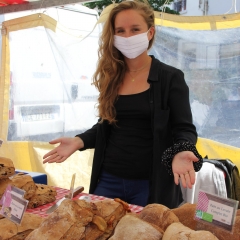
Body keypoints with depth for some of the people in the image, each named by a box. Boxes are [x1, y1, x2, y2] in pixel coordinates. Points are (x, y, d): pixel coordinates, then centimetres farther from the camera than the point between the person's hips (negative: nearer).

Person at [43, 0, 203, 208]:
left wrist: (180, 153, -29)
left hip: (150, 184, -4)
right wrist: (79, 141, -1)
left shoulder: (170, 78, -6)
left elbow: (184, 128, -8)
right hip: (108, 180, 4)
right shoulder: (111, 77, 6)